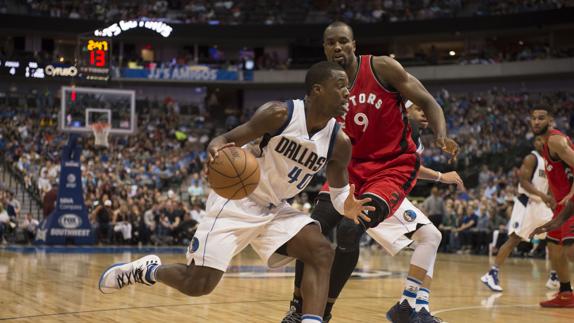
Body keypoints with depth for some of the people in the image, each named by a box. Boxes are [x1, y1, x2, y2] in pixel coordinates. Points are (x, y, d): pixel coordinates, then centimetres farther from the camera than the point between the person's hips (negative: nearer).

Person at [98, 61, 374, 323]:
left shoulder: (339, 142, -5)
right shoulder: (279, 113, -19)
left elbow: (339, 191, 7)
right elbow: (228, 139, -12)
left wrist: (347, 206, -18)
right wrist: (216, 149, -38)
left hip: (275, 209, 6)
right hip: (237, 201, -5)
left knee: (322, 253, -17)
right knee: (198, 283, -10)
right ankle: (147, 270, 21)